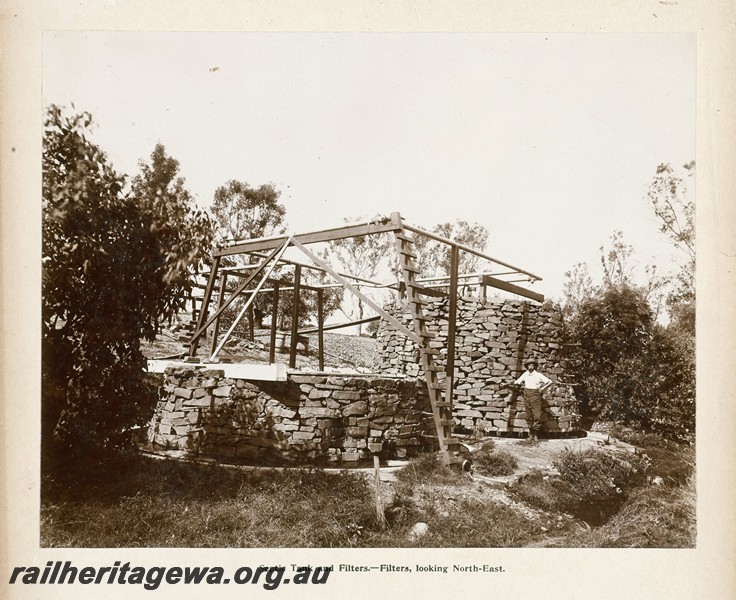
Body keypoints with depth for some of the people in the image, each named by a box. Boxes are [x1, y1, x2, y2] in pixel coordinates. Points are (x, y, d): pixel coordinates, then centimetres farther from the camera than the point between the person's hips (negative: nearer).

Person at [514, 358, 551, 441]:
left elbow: (550, 382, -2)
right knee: (529, 416, 5)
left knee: (537, 415, -8)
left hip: (536, 395, -3)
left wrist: (542, 388, -6)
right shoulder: (525, 374, 8)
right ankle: (531, 433, 14)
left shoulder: (538, 375, -2)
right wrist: (522, 384, 4)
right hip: (527, 395, 3)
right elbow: (516, 382, 18)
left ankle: (536, 433, 0)